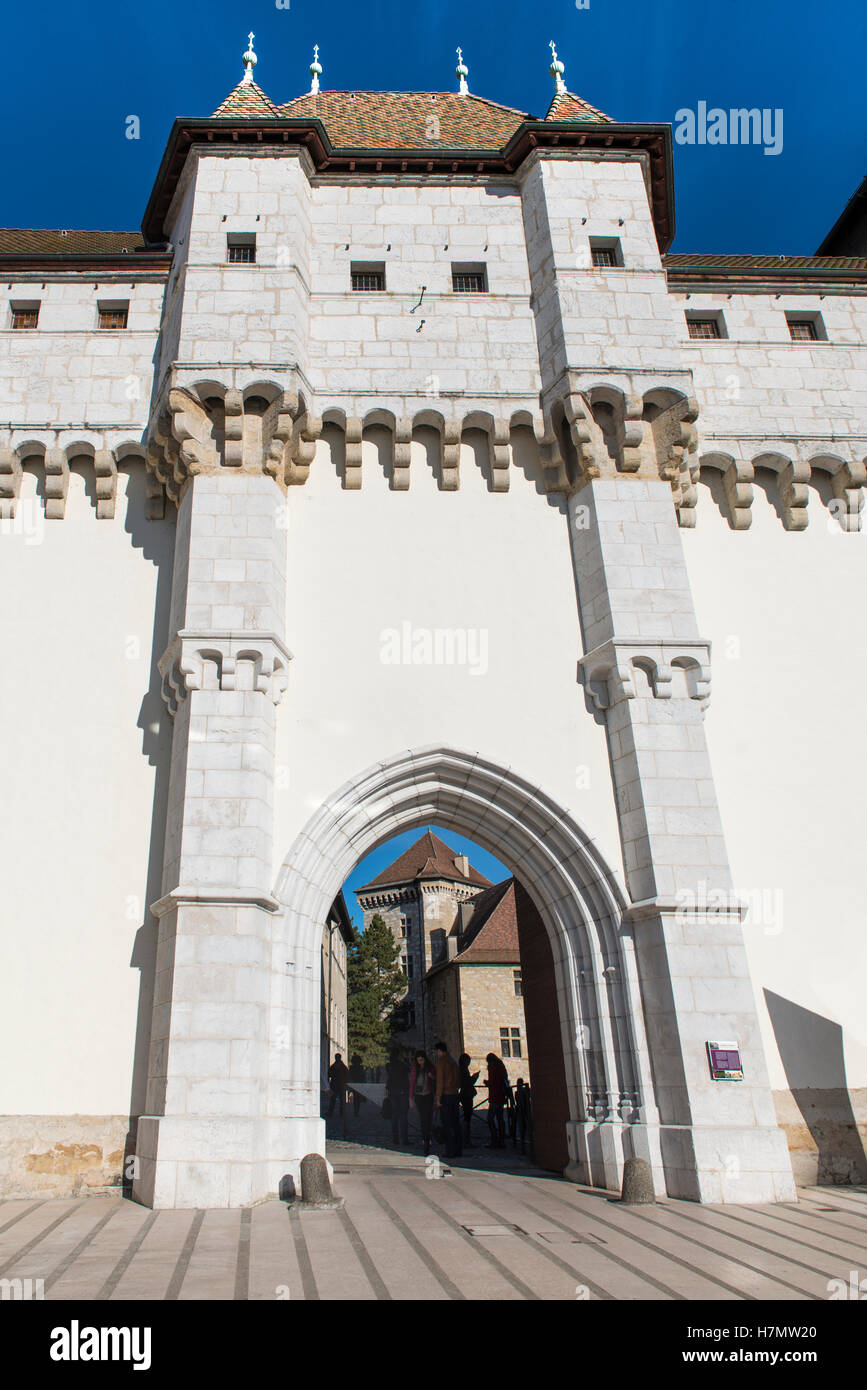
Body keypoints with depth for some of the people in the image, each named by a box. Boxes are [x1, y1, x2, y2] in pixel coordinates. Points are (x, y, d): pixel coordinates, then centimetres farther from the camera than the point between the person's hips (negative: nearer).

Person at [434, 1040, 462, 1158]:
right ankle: (458, 1150, 13)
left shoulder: (441, 1061, -8)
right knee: (455, 1123, 10)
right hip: (455, 1094, 7)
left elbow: (440, 1080, -13)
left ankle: (450, 1151, -5)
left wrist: (438, 1098, -11)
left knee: (447, 1124, -4)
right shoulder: (453, 1061, 13)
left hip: (445, 1095, -7)